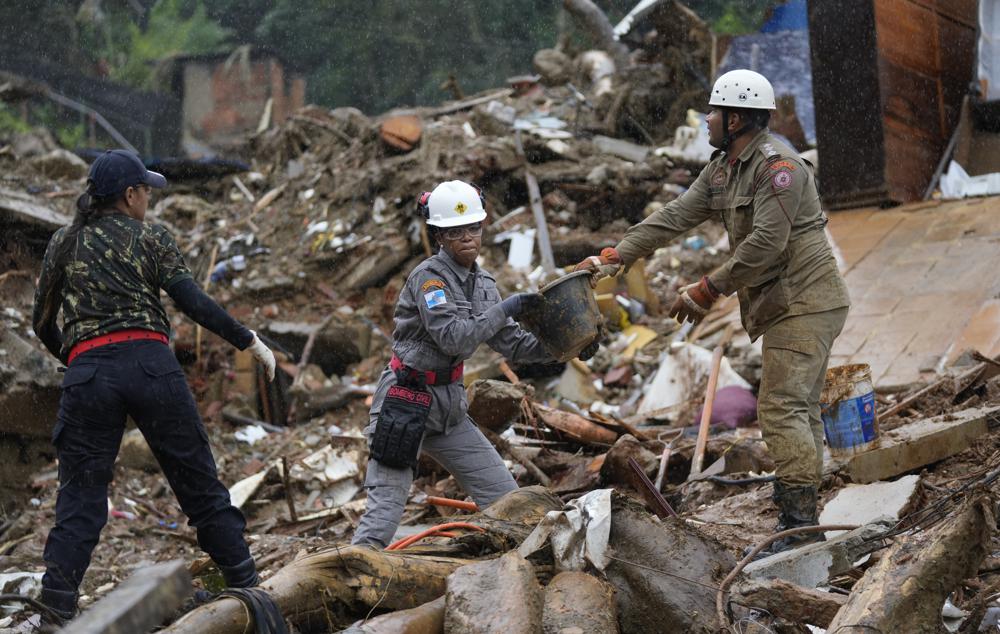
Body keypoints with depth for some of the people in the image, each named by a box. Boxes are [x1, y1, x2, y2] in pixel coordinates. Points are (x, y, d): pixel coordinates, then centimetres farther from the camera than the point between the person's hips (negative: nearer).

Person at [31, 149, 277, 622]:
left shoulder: (63, 243, 16)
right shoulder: (151, 238, 8)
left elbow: (42, 322, 19)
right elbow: (193, 302, -3)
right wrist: (249, 341, 4)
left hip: (87, 370, 2)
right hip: (150, 362, -1)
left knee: (81, 490, 5)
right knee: (197, 478, 8)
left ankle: (58, 598, -6)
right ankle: (244, 583, 14)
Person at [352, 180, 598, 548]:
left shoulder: (482, 283, 8)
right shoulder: (428, 277, -15)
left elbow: (509, 342, 8)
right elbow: (454, 338, -26)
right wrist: (506, 309, -24)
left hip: (449, 407, 8)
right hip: (404, 403, -8)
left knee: (505, 498, 7)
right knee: (384, 514, -10)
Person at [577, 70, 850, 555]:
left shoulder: (778, 167, -17)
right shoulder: (722, 170, 14)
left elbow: (765, 242, -24)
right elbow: (674, 217, 13)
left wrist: (707, 291, -18)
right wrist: (614, 257, 7)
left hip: (804, 303, -10)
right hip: (786, 305, 10)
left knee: (782, 408, -15)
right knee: (797, 411, 10)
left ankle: (798, 523, -16)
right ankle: (804, 521, 13)